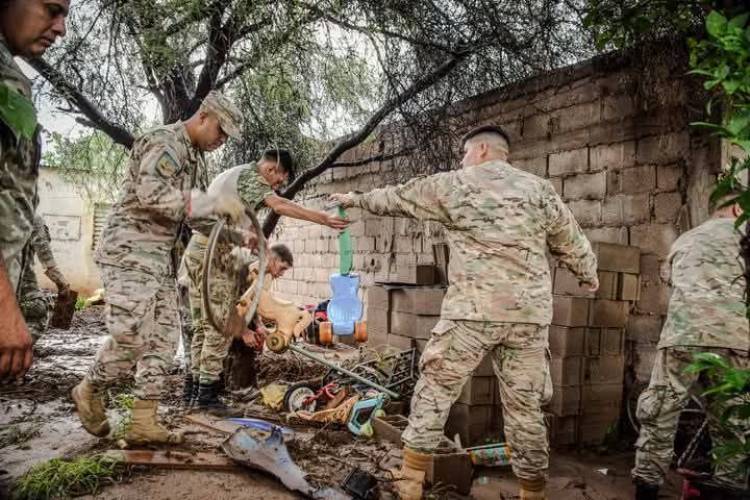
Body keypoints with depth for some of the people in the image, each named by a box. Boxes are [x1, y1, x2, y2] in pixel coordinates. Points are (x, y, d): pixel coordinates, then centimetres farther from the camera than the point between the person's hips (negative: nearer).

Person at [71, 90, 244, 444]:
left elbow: (197, 213, 21)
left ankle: (144, 423, 9)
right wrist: (214, 203, -22)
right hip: (130, 250, -10)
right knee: (132, 336, -13)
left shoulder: (196, 158, 18)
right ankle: (89, 391, 15)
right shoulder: (164, 142, -11)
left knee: (163, 339, 4)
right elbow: (153, 195, -26)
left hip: (162, 256, 10)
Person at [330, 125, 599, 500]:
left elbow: (396, 198, 17)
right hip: (529, 315, 3)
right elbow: (572, 244, 21)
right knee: (524, 407, 11)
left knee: (434, 391, 9)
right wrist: (589, 275, 41)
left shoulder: (452, 185, 5)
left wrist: (355, 200, 34)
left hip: (472, 311, -3)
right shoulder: (540, 189, 12)